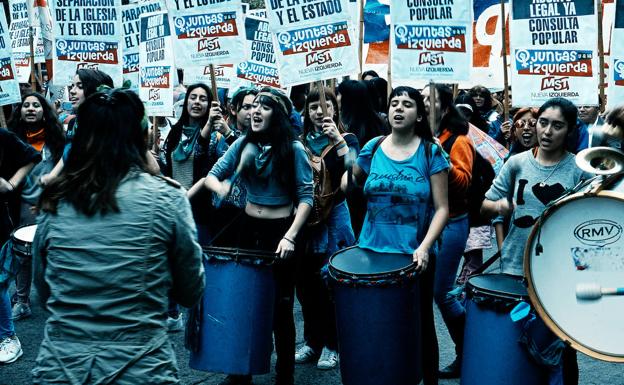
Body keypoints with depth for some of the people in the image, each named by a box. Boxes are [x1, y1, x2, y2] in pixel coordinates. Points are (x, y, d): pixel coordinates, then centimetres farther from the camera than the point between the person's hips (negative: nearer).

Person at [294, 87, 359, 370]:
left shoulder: (347, 139, -1)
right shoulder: (300, 142, 11)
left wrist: (338, 139, -27)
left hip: (335, 218, -4)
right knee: (305, 281, 8)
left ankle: (330, 344, 12)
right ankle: (312, 340, 23)